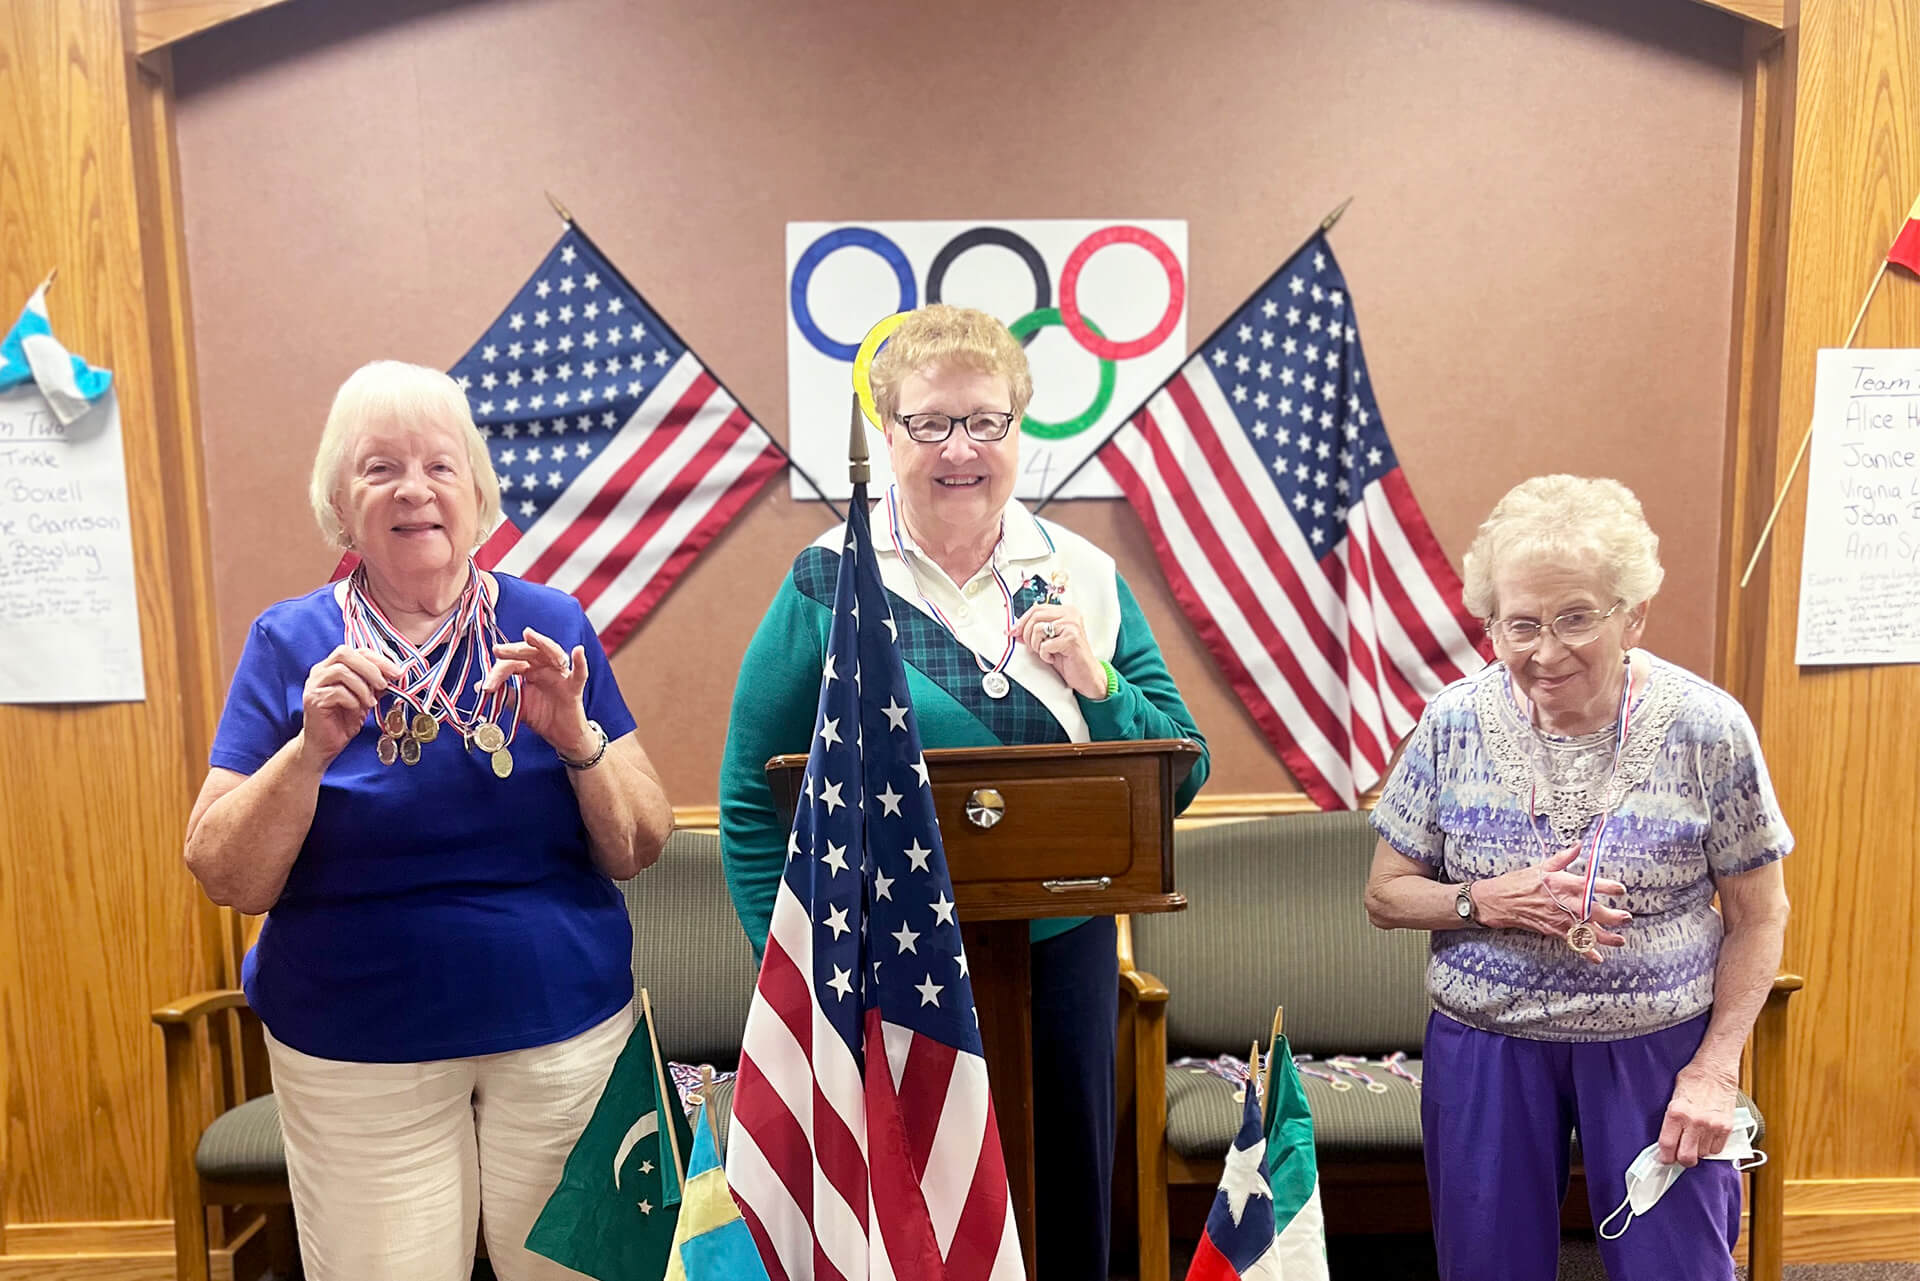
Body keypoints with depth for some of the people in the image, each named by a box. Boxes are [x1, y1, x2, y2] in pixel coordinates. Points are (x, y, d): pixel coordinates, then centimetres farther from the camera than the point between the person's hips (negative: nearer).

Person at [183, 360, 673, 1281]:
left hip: (563, 1026, 1)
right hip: (355, 1052, 0)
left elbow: (639, 852, -3)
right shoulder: (290, 642, -2)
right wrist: (312, 747, -21)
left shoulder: (551, 625, -1)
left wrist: (576, 738, -20)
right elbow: (224, 879, -6)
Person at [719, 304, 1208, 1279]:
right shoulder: (829, 582, -6)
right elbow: (754, 802, -4)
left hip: (1060, 952, 3)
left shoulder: (1084, 577, 1)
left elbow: (1180, 776, 3)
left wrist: (1095, 683, -14)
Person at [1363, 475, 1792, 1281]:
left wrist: (1715, 1068, -7)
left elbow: (1759, 917, -2)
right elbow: (1384, 896, -2)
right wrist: (1491, 902, -19)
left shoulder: (1707, 728, -11)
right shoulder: (1454, 723, -9)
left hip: (1657, 1048, -1)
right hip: (1485, 1048, 1)